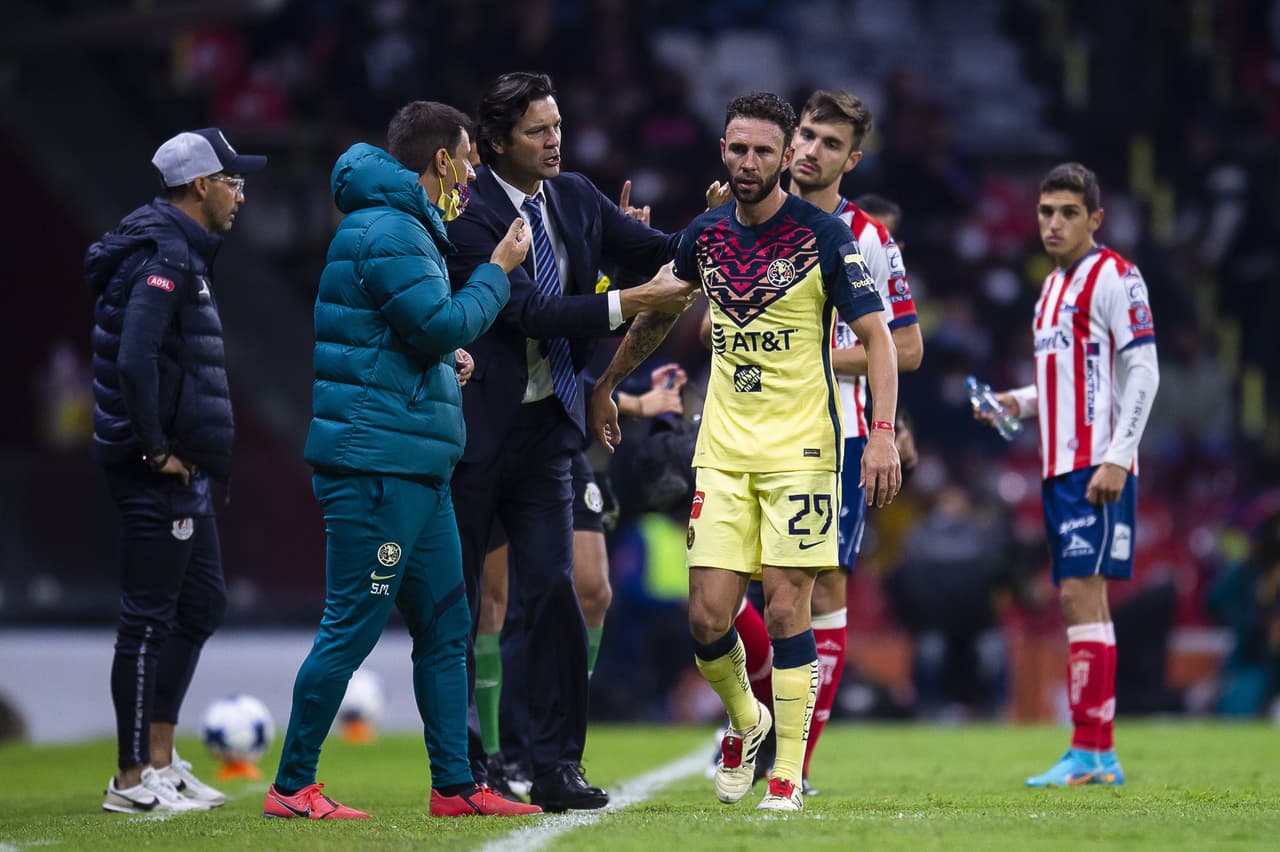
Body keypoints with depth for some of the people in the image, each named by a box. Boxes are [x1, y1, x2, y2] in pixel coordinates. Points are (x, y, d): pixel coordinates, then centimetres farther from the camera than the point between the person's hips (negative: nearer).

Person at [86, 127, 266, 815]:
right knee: (149, 619, -5)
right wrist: (158, 450, -20)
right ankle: (133, 779, -1)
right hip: (159, 473, -11)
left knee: (202, 604, 16)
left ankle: (161, 760, 21)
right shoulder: (164, 257, -16)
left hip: (184, 472, 11)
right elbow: (134, 361, -28)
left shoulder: (181, 253, 17)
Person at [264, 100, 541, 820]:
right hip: (378, 461, -11)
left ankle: (455, 785, 16)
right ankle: (292, 786, -2)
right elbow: (443, 327, -18)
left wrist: (446, 358, 15)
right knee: (352, 626, -8)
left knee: (446, 626, 12)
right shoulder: (389, 232, -13)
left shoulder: (405, 227, 21)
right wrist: (499, 269, -7)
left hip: (418, 468, 11)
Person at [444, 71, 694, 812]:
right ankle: (462, 770, 12)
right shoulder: (468, 216, -15)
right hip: (474, 428, -5)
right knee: (457, 603, 3)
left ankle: (557, 766, 1)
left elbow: (659, 252, 9)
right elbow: (527, 311, -22)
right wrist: (628, 305, -25)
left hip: (545, 425, 5)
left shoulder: (575, 198, 7)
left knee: (554, 592, -2)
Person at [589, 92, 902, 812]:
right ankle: (744, 721, 25)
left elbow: (876, 335, -9)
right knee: (708, 616, -3)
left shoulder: (825, 234, -8)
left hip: (801, 449, -4)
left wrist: (883, 432, -20)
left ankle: (788, 773, 2)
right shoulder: (706, 234, 5)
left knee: (786, 610, -7)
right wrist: (607, 386, 28)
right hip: (723, 449, 4)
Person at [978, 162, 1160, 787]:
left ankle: (1088, 752, -16)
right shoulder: (1053, 287, 20)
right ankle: (1101, 754, 9)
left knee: (1082, 593, -14)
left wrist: (1117, 459, -19)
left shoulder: (1114, 277, -7)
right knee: (1080, 598, 7)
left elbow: (1142, 372, -13)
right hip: (1060, 468, 9)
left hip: (1097, 468, -9)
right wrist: (1019, 403, 12)